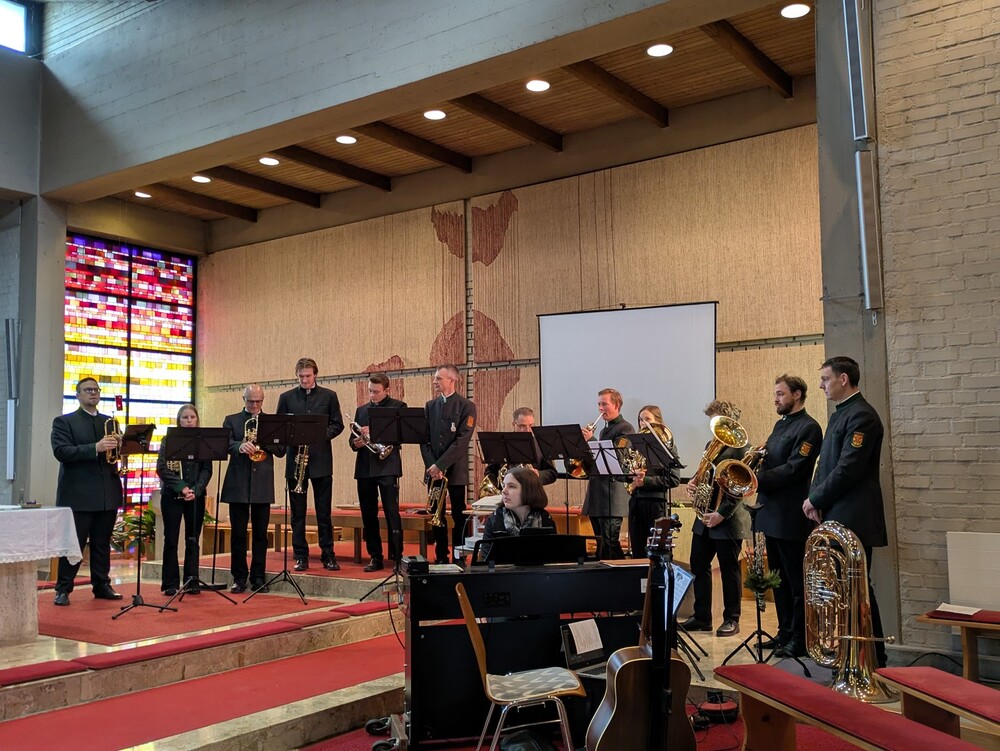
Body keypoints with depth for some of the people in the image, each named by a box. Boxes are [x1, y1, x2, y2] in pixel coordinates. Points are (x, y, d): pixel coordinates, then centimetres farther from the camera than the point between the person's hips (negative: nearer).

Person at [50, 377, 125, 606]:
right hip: (78, 494, -5)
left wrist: (118, 445, -10)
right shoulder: (64, 422, 1)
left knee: (102, 544, 11)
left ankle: (102, 585, 18)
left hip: (107, 493, 5)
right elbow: (61, 451, -13)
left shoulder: (109, 422, 16)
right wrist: (95, 448, -24)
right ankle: (63, 589, 6)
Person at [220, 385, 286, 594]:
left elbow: (281, 450, 5)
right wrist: (240, 446, -25)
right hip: (238, 484, -1)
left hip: (262, 484, 1)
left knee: (260, 533, 4)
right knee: (238, 533, 2)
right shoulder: (231, 420, 10)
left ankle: (258, 578, 12)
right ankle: (239, 578, 10)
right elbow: (224, 444, -5)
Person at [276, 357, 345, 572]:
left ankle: (328, 555, 9)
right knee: (297, 512, 4)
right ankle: (300, 556, 11)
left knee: (324, 511, 2)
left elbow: (338, 425, 5)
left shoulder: (329, 396, 6)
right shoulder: (286, 398, 9)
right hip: (295, 460, 1)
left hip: (321, 460, -1)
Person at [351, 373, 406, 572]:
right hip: (364, 468, 5)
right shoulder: (361, 410, 18)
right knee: (368, 516, 6)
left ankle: (397, 557, -2)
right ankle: (375, 557, 14)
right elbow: (353, 440, 18)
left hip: (387, 466, -5)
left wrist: (374, 432, -17)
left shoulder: (398, 407, 3)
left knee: (392, 514, -7)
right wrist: (355, 443, -5)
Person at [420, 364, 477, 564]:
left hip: (455, 470, -4)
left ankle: (459, 558, 6)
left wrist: (441, 465, -15)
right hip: (433, 470, 4)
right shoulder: (430, 406, 13)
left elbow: (462, 440, -11)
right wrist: (431, 465, -6)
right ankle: (440, 557, 13)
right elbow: (424, 438, 8)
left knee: (458, 515, -1)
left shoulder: (466, 406, -3)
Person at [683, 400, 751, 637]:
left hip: (727, 519, -8)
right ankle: (702, 617, 19)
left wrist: (722, 513, -22)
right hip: (704, 517, 8)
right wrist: (693, 483, 1)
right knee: (698, 566, 9)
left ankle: (731, 620, 13)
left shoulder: (740, 448, -10)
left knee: (729, 570, 3)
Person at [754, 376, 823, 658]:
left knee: (797, 581, 0)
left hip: (791, 517, -9)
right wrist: (756, 458, -2)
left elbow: (793, 470, -20)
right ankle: (785, 633, 25)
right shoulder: (780, 425, 17)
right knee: (779, 578, 15)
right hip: (771, 514, 9)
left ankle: (799, 640, 8)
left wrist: (757, 479, -24)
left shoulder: (808, 428, -11)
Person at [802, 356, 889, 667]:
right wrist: (815, 499, 3)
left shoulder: (861, 415, -14)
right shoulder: (840, 414, 17)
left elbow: (848, 469, -21)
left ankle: (874, 658, 6)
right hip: (835, 517, 9)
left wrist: (815, 500, -11)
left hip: (852, 519, -9)